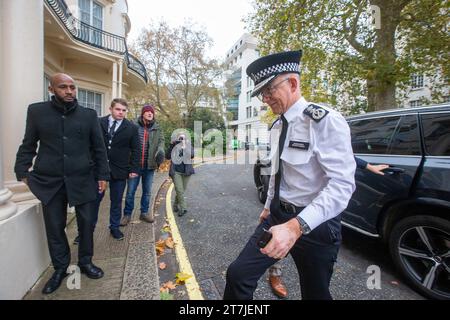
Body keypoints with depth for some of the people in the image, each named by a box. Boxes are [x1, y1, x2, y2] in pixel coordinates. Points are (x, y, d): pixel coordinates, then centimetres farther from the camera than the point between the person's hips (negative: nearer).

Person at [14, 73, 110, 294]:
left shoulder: (89, 115, 3)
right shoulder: (36, 111, 4)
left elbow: (99, 148, 4)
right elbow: (28, 145, 9)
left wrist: (103, 175, 2)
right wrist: (22, 172, 0)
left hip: (83, 180, 0)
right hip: (49, 181, 1)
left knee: (86, 223, 8)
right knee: (54, 227, 10)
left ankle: (85, 262, 29)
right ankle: (60, 268, 29)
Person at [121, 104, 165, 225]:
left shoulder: (157, 128, 5)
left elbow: (161, 140, -1)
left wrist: (160, 150, -23)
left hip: (149, 165, 3)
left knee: (147, 191, 15)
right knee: (130, 191, 6)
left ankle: (144, 213, 31)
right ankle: (127, 214, 22)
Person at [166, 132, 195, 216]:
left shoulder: (189, 145, 5)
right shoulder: (174, 146, 4)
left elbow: (192, 155, -11)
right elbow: (167, 156, -5)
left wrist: (184, 147, -15)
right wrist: (171, 145, -13)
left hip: (186, 171, 2)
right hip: (176, 171, -1)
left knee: (182, 190, 9)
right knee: (179, 190, -12)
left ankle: (176, 205, 30)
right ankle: (183, 208, -4)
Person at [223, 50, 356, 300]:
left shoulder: (325, 121, -17)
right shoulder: (277, 126, 7)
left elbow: (342, 184, -27)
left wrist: (296, 226, -37)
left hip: (314, 224, -6)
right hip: (277, 215, 6)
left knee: (314, 293, 16)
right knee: (238, 274, 1)